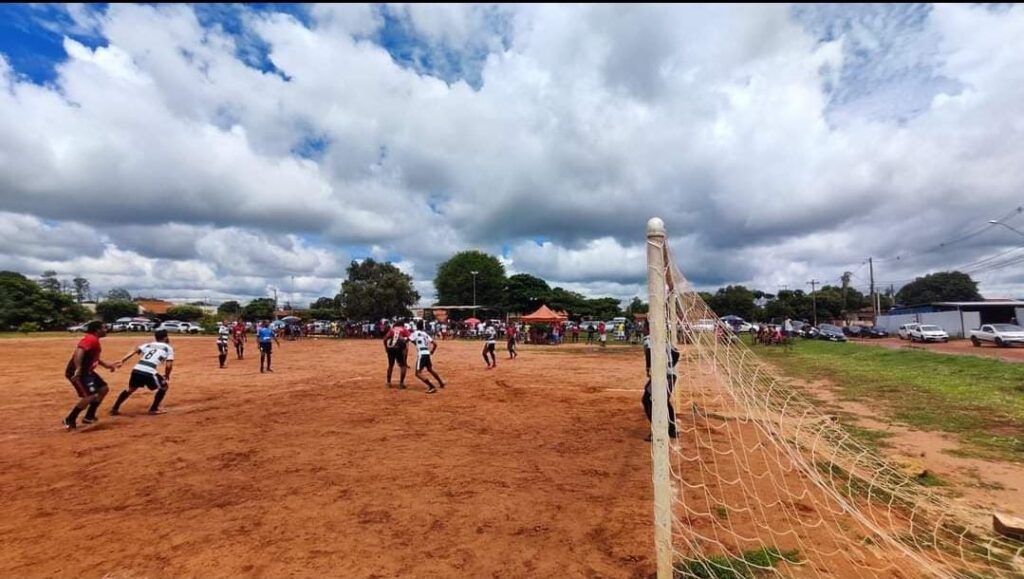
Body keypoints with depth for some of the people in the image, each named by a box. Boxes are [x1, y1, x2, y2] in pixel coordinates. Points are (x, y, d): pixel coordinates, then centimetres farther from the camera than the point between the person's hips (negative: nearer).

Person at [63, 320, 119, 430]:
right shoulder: (90, 339, -18)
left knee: (103, 388, 16)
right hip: (77, 372, -11)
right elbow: (78, 352, -33)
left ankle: (89, 417, 22)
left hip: (86, 371, 11)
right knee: (91, 396, -18)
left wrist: (106, 365, 28)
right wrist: (78, 370, -40)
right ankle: (69, 420, -2)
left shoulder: (94, 340, 14)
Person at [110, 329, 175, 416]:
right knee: (164, 386, 19)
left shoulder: (148, 344, 25)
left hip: (136, 370, 6)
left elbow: (134, 351, 8)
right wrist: (166, 376, 15)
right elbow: (169, 365, 1)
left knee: (131, 389, 33)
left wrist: (122, 361, 1)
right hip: (149, 372, -5)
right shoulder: (168, 348, 11)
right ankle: (153, 409, 19)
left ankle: (115, 408, 33)